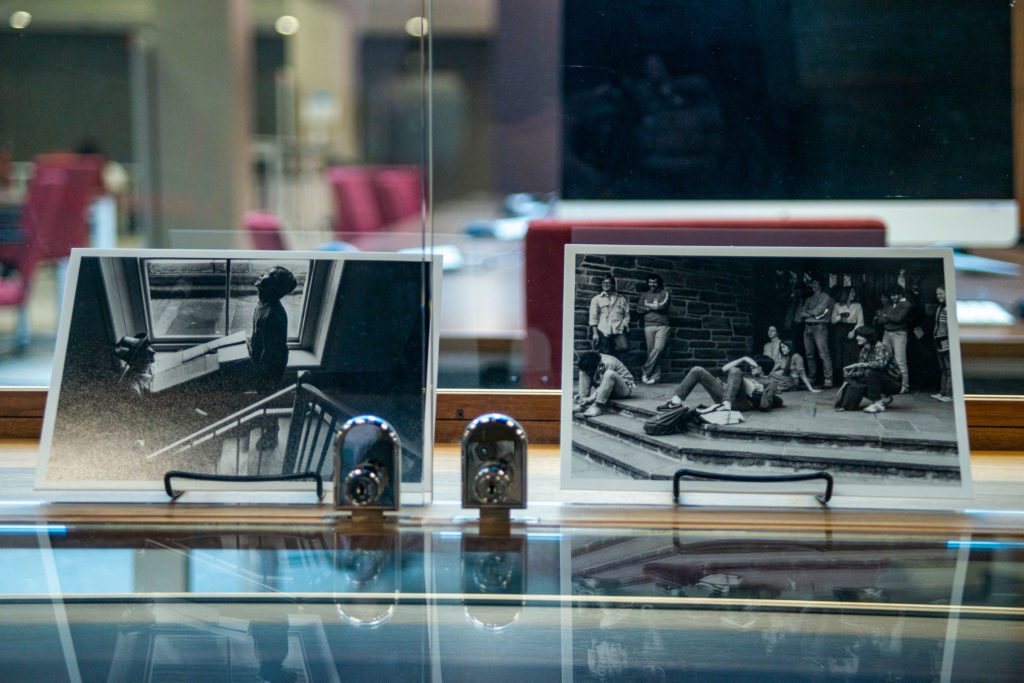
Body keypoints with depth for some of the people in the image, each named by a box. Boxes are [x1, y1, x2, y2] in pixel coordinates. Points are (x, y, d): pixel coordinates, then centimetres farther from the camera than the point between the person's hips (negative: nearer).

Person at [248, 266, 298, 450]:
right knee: (263, 398, 28)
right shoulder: (265, 304, -7)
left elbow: (269, 350, -28)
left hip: (270, 367, -8)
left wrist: (260, 376, -19)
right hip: (261, 360, 8)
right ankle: (265, 426, 51)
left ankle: (270, 439, 33)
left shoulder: (273, 316, -37)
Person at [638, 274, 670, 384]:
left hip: (662, 326, -2)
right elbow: (639, 309, 5)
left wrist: (648, 305, 2)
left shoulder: (664, 294, 10)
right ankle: (655, 376, -3)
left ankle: (646, 371, -10)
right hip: (649, 326, 2)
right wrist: (655, 307, -4)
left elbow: (662, 306, -7)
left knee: (658, 349, -18)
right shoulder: (644, 295, 17)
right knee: (651, 351, -3)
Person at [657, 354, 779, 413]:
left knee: (735, 371, -28)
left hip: (740, 401, -8)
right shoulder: (747, 374, 30)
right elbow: (724, 369, 23)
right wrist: (743, 359, 17)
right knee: (697, 370, 4)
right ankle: (676, 400, -15)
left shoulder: (769, 382, 9)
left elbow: (765, 405, -7)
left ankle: (727, 405, -43)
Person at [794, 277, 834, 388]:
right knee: (809, 355, 6)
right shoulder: (809, 299, 23)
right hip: (808, 327, 7)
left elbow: (818, 311, -8)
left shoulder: (825, 297, 3)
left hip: (819, 326, -7)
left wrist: (806, 313, 5)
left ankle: (828, 380, -16)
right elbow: (802, 311, 15)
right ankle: (812, 378, 12)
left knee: (824, 354, -12)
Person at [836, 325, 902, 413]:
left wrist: (857, 365, -33)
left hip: (893, 383, -8)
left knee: (870, 372, -30)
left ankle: (878, 404, -23)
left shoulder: (881, 347, -17)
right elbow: (861, 371, 3)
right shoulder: (864, 350, 5)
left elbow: (880, 364, -35)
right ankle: (883, 398, 6)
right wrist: (849, 375, -18)